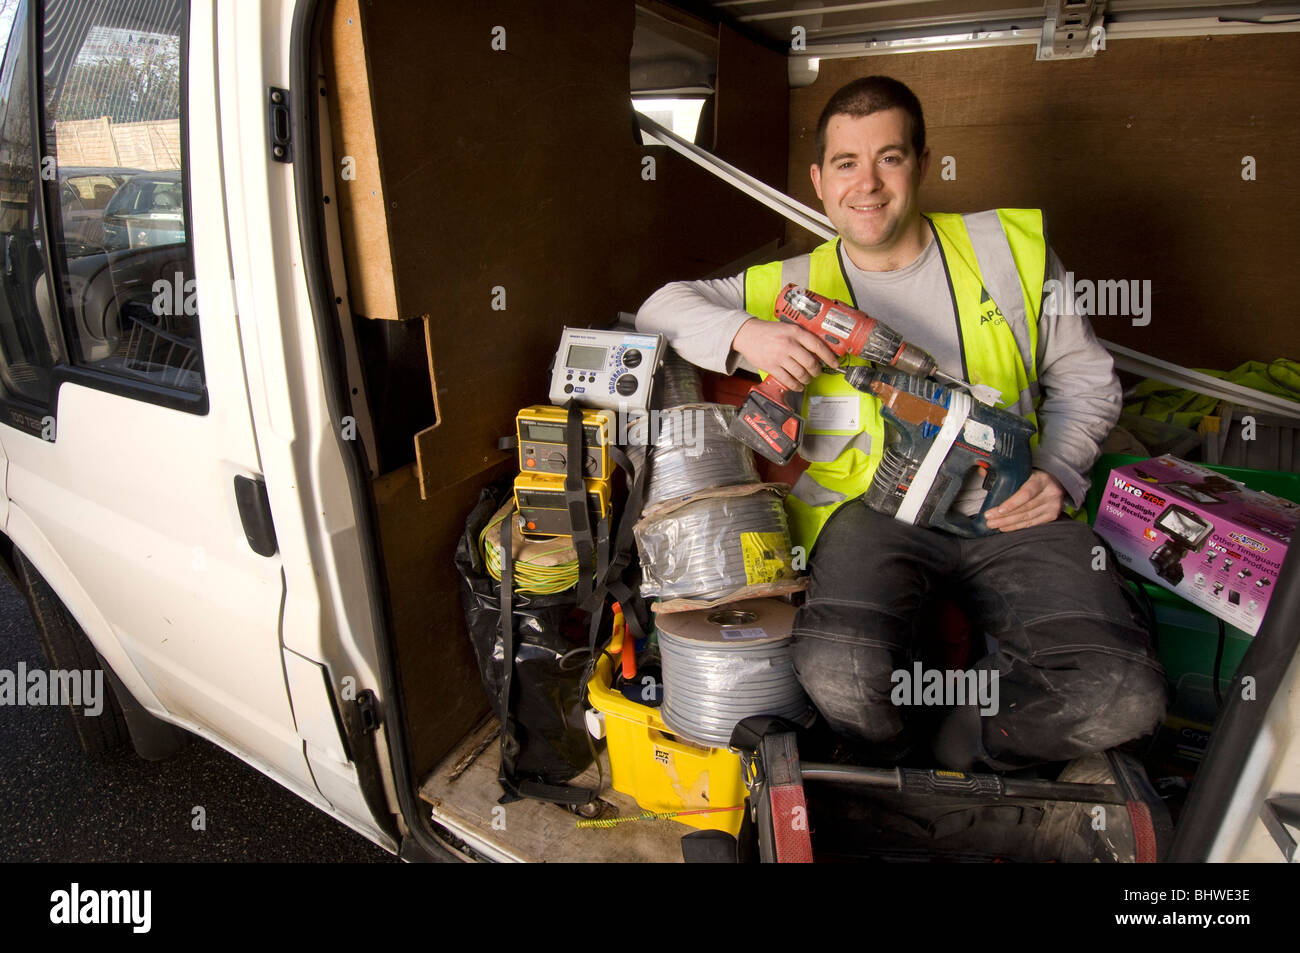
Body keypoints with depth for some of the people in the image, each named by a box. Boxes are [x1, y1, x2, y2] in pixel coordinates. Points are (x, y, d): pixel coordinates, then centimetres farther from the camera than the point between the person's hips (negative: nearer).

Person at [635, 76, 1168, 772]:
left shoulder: (1011, 247, 12)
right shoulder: (796, 286, 10)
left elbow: (1084, 378, 18)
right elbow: (660, 307, 8)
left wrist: (1057, 473, -2)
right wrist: (744, 335, -13)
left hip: (1008, 510, 2)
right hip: (872, 506, -1)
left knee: (1125, 695, -23)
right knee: (838, 673, -32)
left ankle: (953, 751, 4)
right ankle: (896, 763, 3)